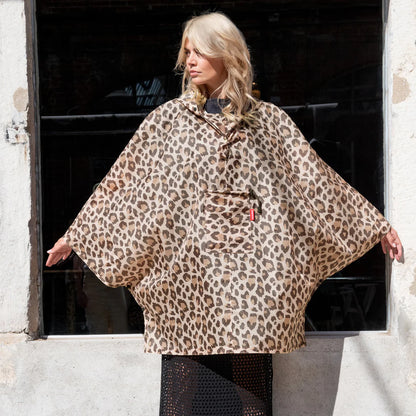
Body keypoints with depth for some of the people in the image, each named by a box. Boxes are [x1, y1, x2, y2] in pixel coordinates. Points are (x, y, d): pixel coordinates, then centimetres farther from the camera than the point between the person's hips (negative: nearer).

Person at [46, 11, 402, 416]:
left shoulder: (268, 120, 10)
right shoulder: (168, 119, 10)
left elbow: (314, 178, 11)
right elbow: (122, 181, 13)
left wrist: (376, 226, 11)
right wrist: (76, 234, 13)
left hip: (246, 266, 0)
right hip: (187, 268, 0)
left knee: (249, 381, 0)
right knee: (188, 380, -2)